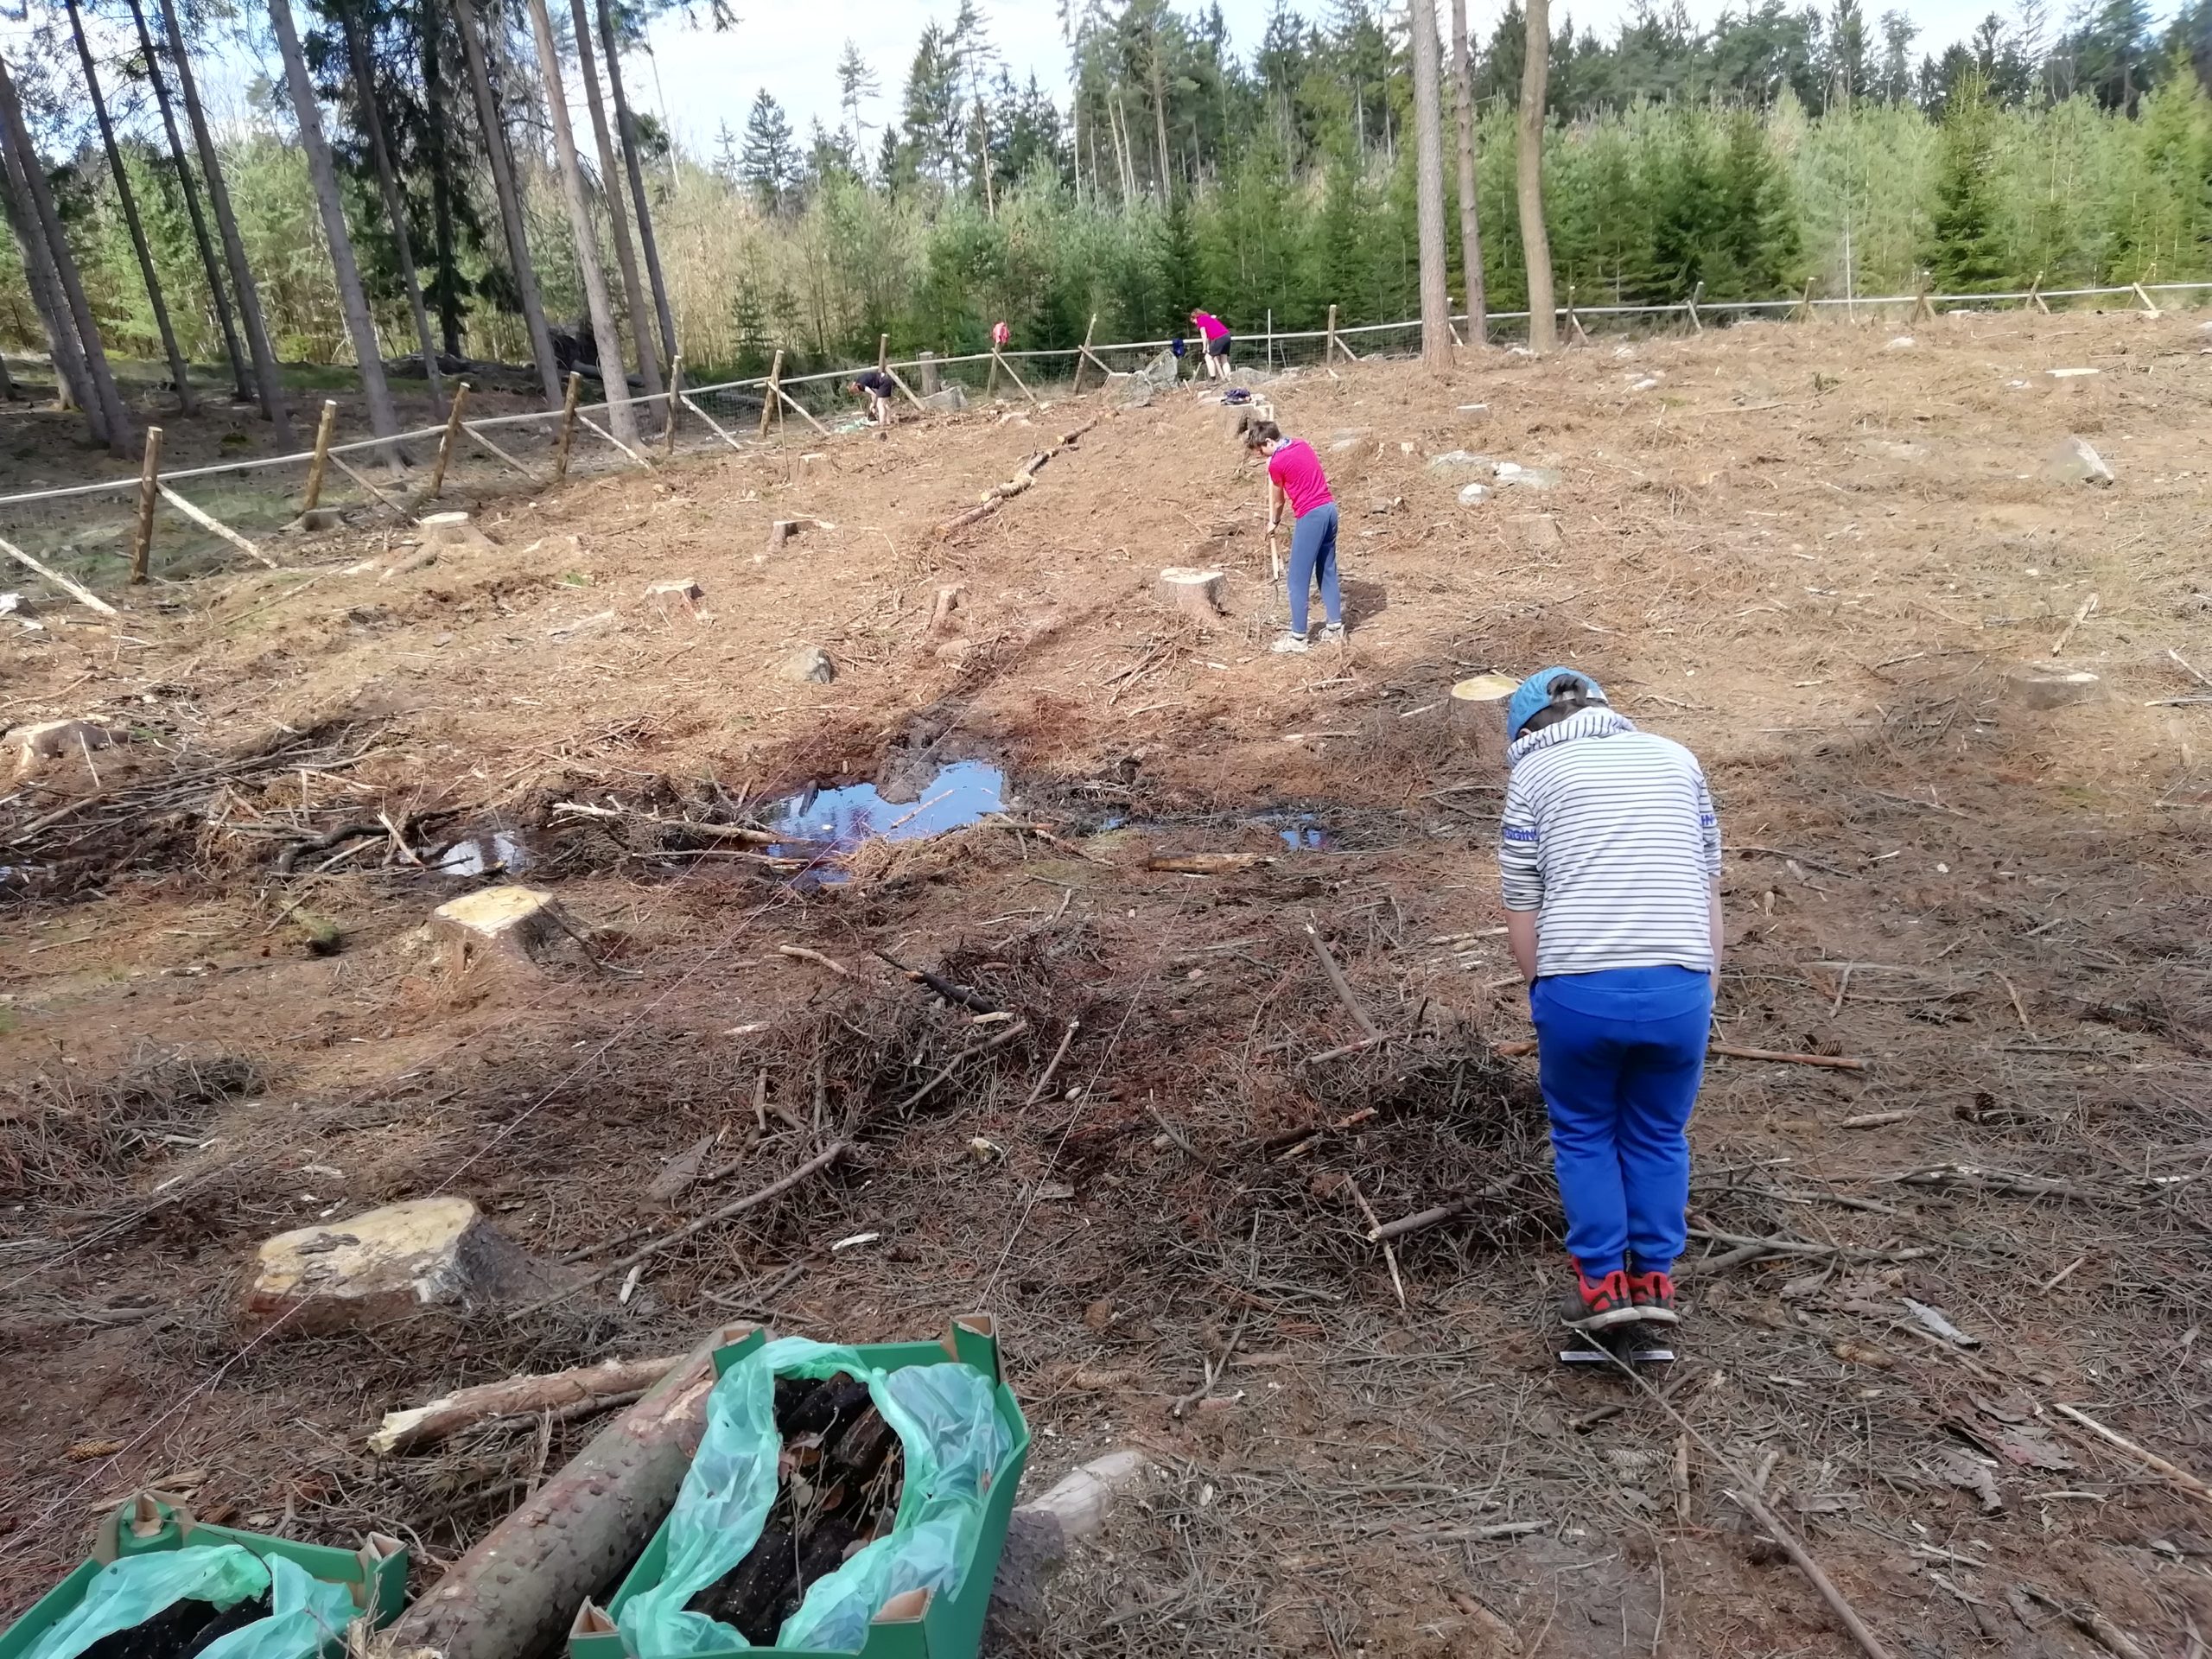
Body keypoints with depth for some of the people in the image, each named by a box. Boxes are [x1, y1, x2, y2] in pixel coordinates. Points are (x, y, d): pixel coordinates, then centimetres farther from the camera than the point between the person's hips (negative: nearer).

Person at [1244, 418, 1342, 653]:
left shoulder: (1276, 463, -10)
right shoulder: (1302, 444, 11)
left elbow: (1277, 501, 5)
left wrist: (1273, 522, 22)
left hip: (1310, 516, -9)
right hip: (1329, 508, 9)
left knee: (1298, 579, -1)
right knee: (1327, 572, 16)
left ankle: (1298, 637, 1)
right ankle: (1335, 629, 20)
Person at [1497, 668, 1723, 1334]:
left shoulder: (1533, 769, 9)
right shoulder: (1677, 758, 18)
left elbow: (1522, 912, 5)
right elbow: (1709, 892, 15)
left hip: (1579, 989, -2)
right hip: (1679, 987, 3)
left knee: (1583, 1133, 19)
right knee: (1658, 1135, 22)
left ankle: (1603, 1282, 20)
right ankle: (1655, 1278, 26)